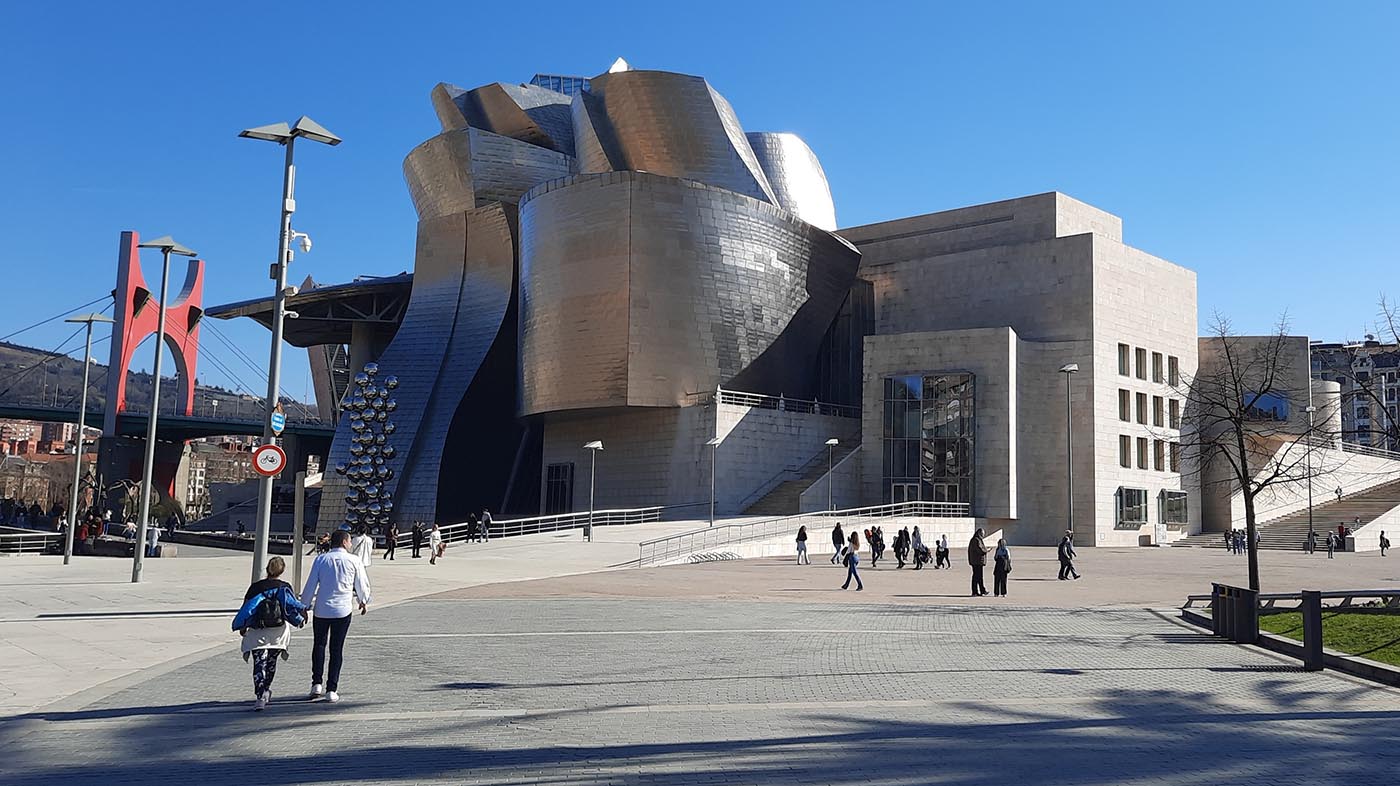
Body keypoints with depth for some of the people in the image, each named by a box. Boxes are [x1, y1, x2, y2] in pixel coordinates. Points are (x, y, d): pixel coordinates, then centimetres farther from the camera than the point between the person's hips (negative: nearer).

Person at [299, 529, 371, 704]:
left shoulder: (321, 559, 0)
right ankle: (331, 689, 5)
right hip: (343, 610, -1)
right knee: (337, 648, 6)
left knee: (319, 645, 17)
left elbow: (311, 585, 1)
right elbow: (362, 584, 5)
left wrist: (304, 606, 13)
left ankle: (317, 683, 8)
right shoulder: (354, 560, -3)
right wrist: (364, 601, 24)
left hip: (321, 609, 1)